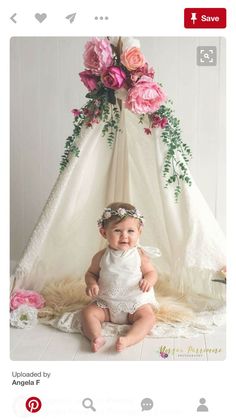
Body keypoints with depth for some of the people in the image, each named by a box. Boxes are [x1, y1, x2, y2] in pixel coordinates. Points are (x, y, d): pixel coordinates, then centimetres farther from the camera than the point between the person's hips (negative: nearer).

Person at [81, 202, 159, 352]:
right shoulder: (101, 256, -5)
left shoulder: (140, 255, -7)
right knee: (88, 312, -16)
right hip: (106, 303, 2)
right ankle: (96, 337, -29)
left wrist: (148, 281, -23)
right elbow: (91, 273, 8)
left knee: (148, 317, -25)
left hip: (136, 301, -1)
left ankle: (128, 339, -37)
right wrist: (91, 283, -14)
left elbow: (151, 272, 1)